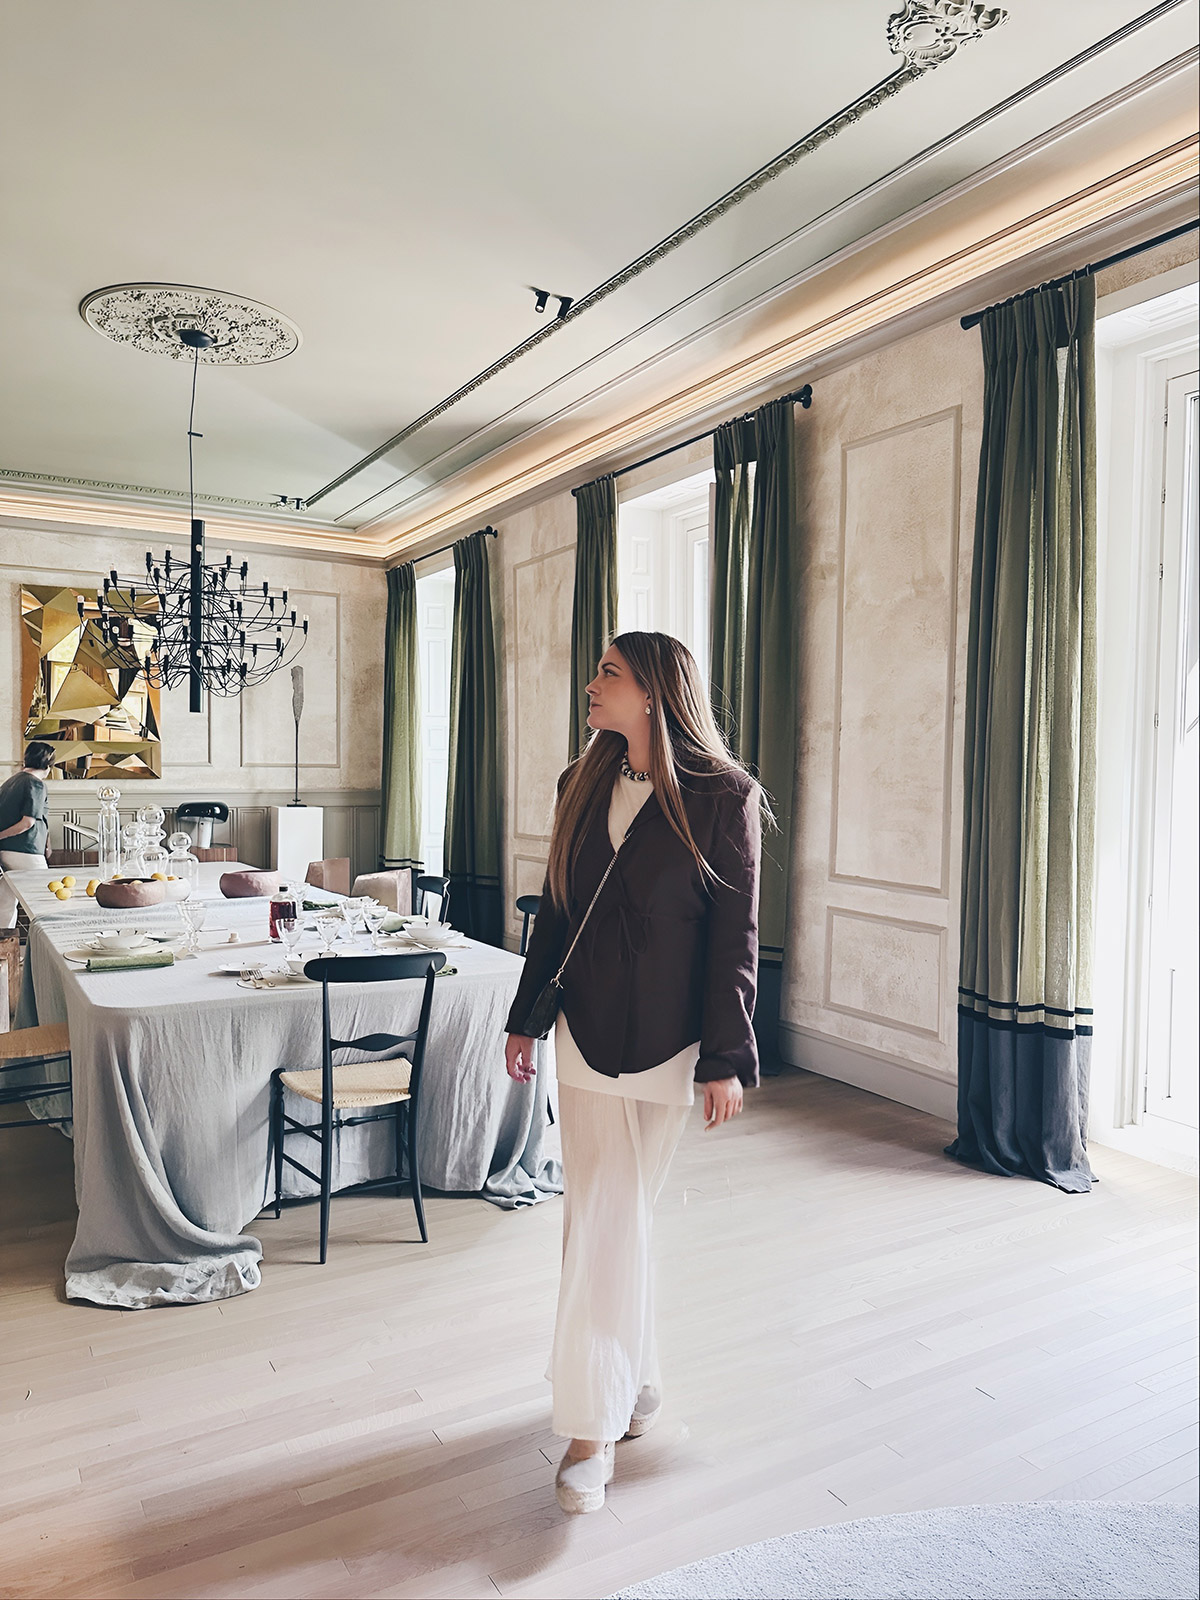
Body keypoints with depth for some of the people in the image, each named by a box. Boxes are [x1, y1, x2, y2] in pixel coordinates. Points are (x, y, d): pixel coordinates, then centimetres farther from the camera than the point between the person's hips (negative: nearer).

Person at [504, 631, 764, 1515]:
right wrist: (526, 1016, 13)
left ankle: (596, 1425, 16)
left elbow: (735, 937, -9)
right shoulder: (585, 785, 7)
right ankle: (633, 1384, 29)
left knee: (610, 1219, 2)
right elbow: (557, 910, 12)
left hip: (666, 1042, -4)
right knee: (606, 1219, 9)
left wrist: (726, 1059, -11)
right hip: (586, 1033, 4)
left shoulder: (723, 798, -9)